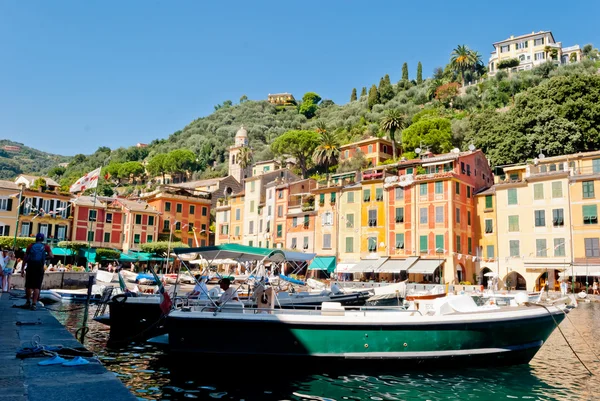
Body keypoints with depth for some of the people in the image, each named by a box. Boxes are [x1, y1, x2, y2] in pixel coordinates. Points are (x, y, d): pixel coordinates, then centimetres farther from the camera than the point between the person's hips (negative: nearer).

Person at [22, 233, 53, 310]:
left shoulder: (30, 246, 10)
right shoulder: (45, 247, 7)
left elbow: (25, 258, 7)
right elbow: (51, 256, -2)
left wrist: (22, 269, 10)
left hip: (30, 267, 1)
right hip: (39, 268, -1)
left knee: (28, 285, 14)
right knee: (37, 287, 0)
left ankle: (28, 302, 25)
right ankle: (34, 304, -6)